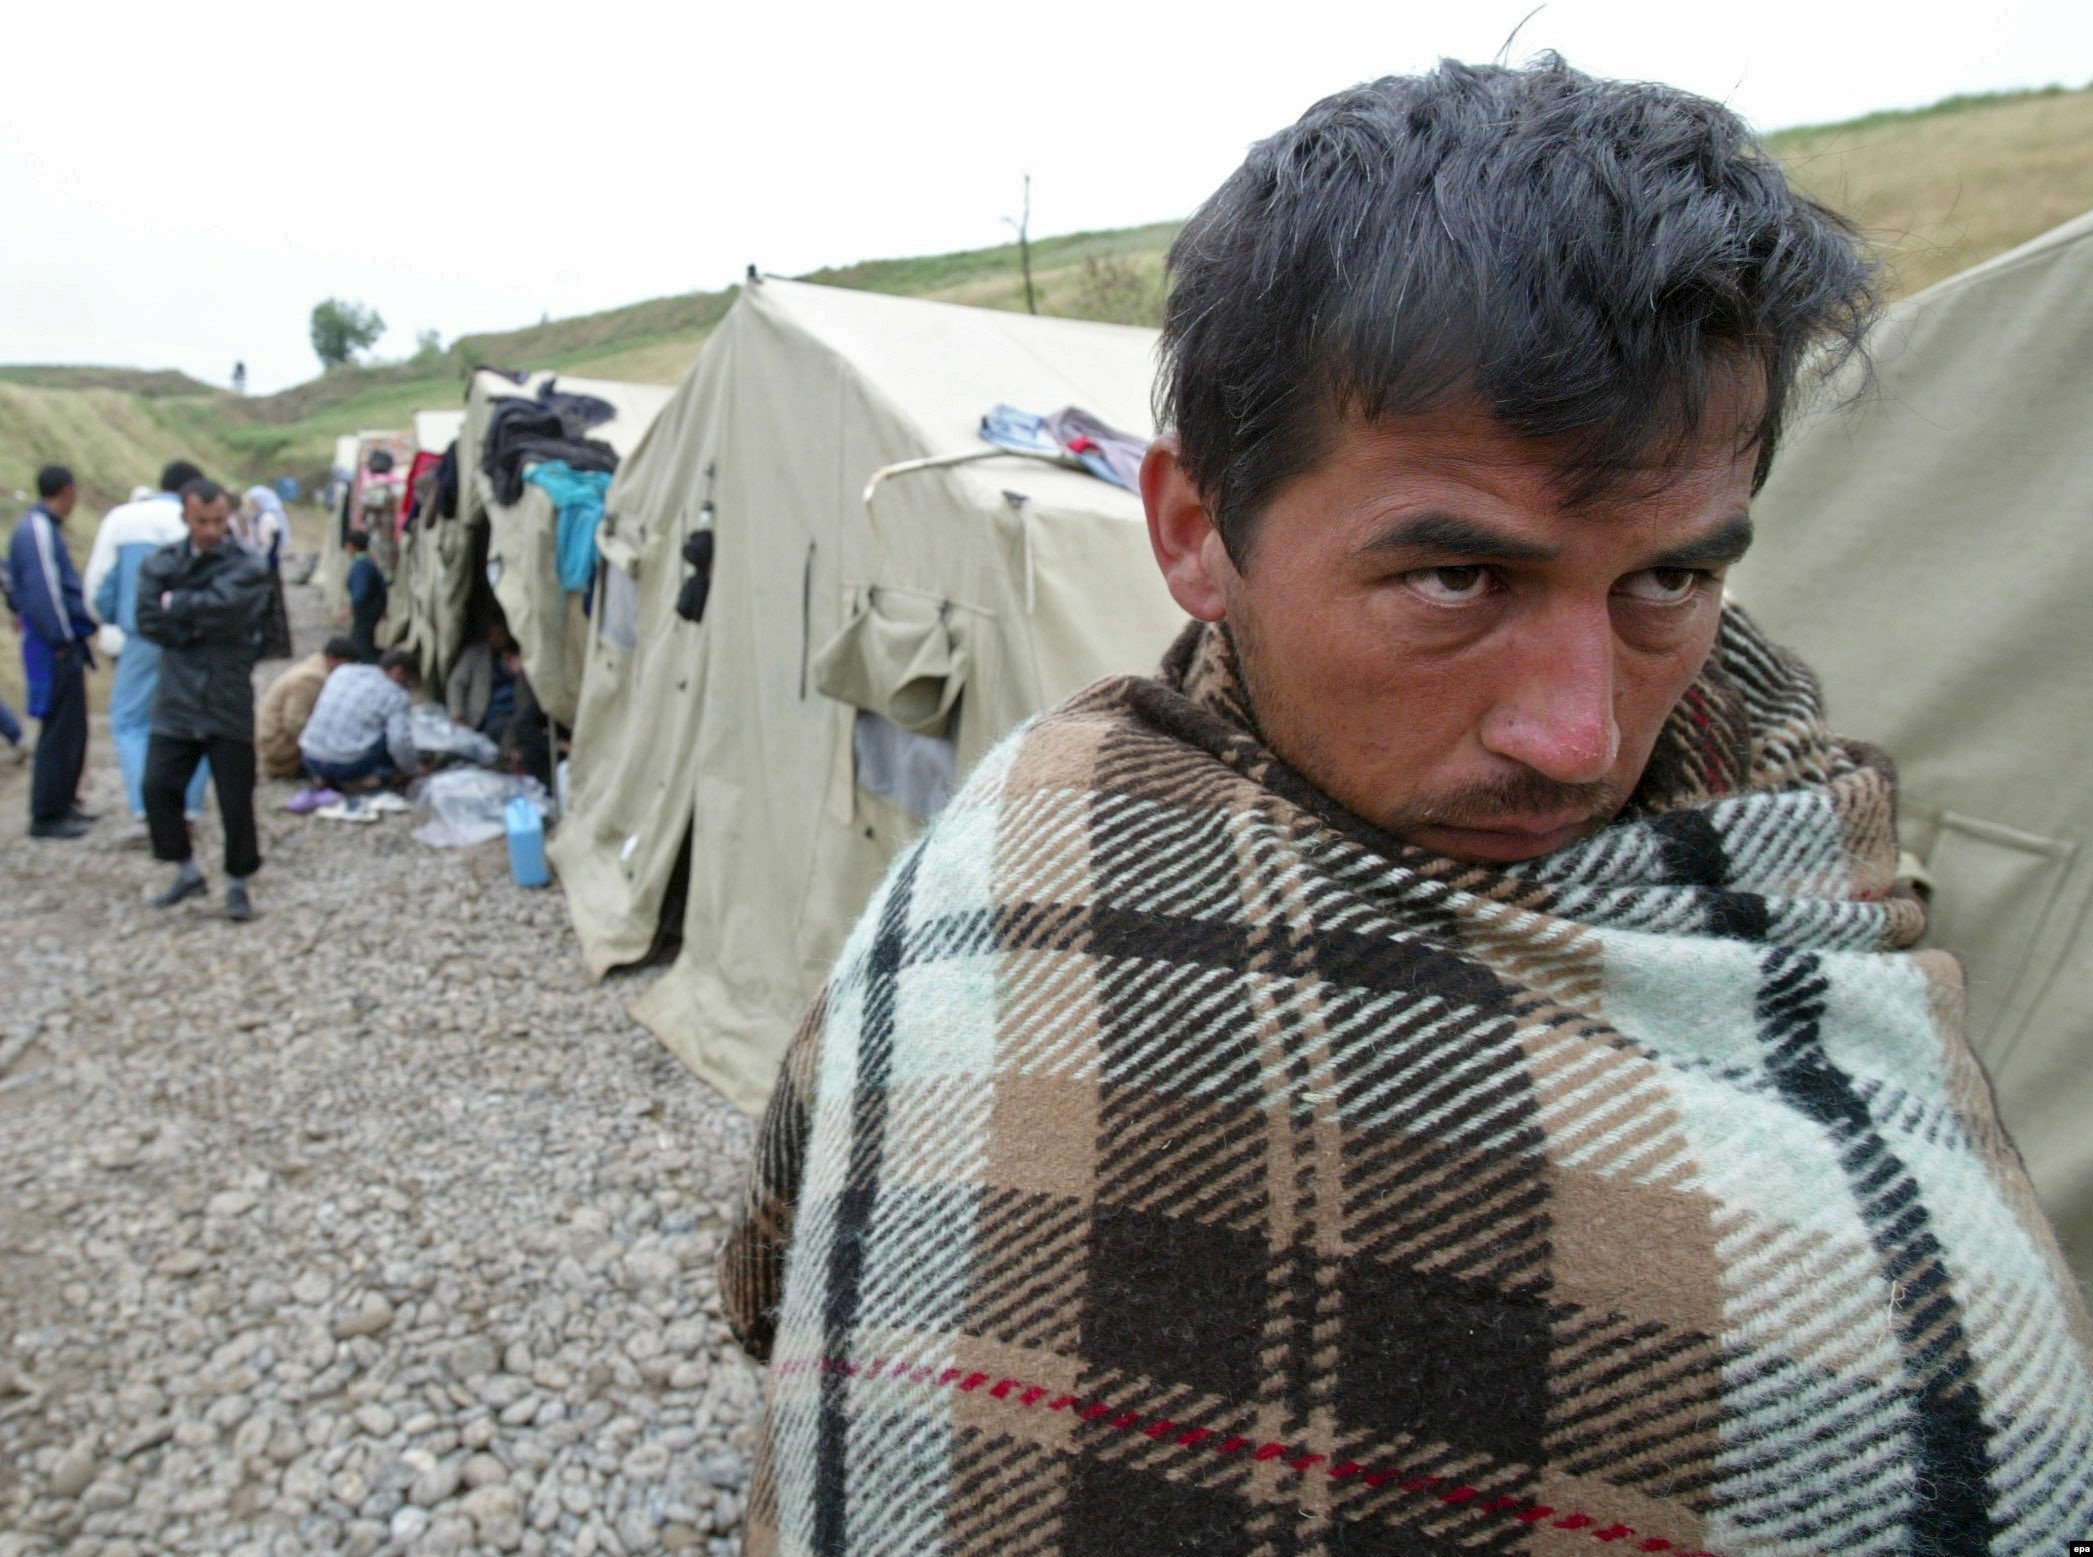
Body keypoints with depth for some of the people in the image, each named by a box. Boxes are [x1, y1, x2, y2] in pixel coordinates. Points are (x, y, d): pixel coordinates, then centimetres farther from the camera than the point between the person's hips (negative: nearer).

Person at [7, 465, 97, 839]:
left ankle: (62, 803, 26)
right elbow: (43, 588, -22)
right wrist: (62, 639, -16)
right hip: (55, 649, -10)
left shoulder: (41, 526, 14)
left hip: (62, 645, 10)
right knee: (60, 732, -3)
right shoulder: (39, 530, -15)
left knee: (71, 730, 17)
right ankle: (47, 816, 4)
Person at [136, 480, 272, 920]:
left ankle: (238, 883, 20)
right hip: (176, 701, 3)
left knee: (236, 801, 2)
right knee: (157, 787, -2)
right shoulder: (161, 564, 6)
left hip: (229, 703, -3)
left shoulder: (247, 568, -4)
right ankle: (186, 870, 19)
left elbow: (218, 606, -22)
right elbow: (149, 621, -6)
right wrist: (200, 625, -13)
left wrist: (175, 605, -7)